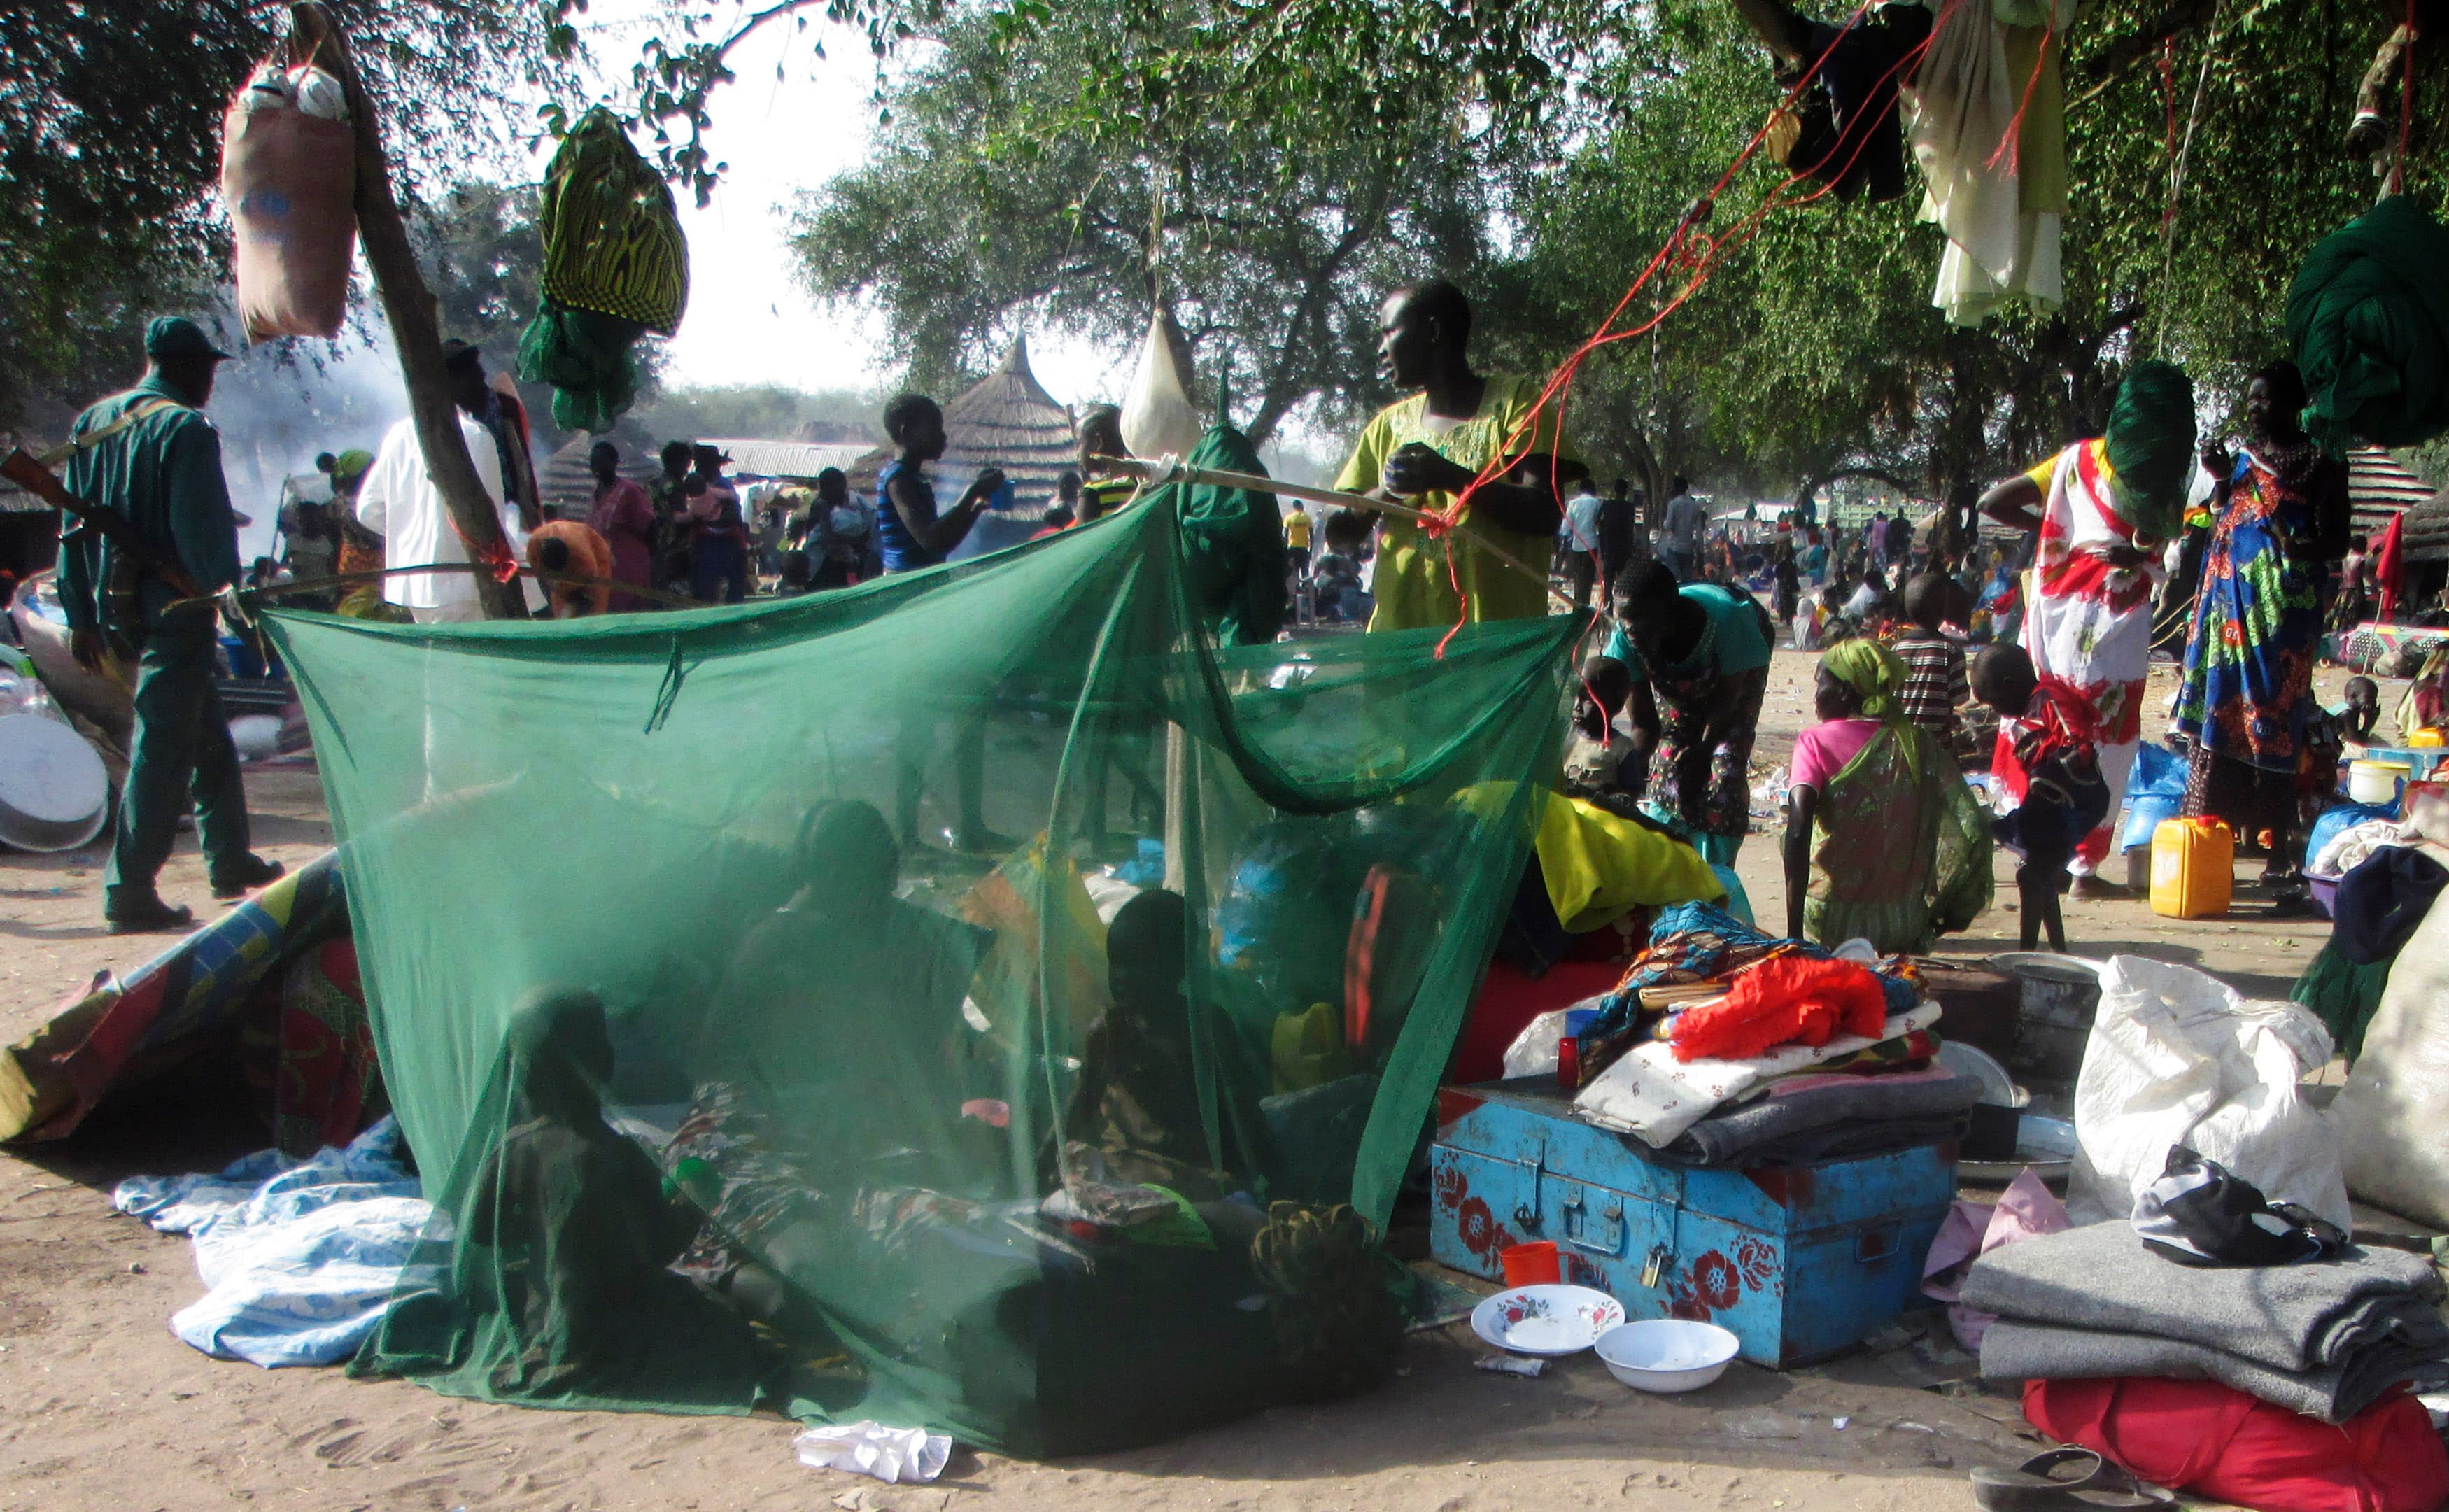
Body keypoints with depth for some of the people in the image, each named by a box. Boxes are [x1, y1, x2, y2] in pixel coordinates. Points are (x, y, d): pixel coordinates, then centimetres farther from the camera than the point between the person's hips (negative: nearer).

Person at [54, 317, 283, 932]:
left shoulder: (90, 424, 12)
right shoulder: (185, 429, -12)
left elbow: (73, 526, 13)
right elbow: (203, 529, -19)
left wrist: (81, 615, 15)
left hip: (115, 606, 8)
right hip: (173, 609, -8)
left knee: (208, 735, 20)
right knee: (162, 744, -4)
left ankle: (229, 859, 29)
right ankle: (129, 891, -4)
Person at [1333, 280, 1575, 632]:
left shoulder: (1515, 402, 2)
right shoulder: (1388, 424, 18)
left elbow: (1545, 514, -10)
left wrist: (1452, 478, -22)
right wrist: (1386, 491, -7)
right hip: (1400, 633, 4)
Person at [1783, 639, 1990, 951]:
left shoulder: (1815, 742, -6)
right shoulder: (1917, 743, 3)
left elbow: (1799, 830, -20)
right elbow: (1973, 831, -3)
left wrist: (1794, 930, -23)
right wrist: (1948, 913, 9)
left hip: (1832, 922, -3)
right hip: (1904, 922, 3)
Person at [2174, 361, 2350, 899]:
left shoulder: (2321, 464, 1)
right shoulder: (2243, 459, 17)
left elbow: (2337, 542, -4)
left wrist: (2303, 547, -24)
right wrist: (2221, 482, 3)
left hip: (2284, 609, -5)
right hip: (2230, 601, 5)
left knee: (2274, 725, -8)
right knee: (2222, 716, 2)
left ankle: (2282, 855, -4)